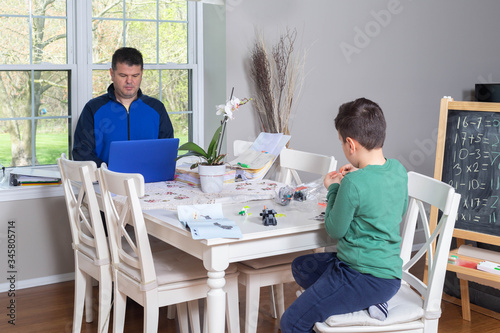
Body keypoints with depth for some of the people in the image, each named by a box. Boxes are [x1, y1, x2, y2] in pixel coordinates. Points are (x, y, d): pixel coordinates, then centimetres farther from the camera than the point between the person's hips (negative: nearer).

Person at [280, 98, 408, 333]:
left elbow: (335, 230, -11)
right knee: (301, 267, 24)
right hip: (388, 269, 9)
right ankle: (369, 302, 12)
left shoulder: (354, 183, -24)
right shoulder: (398, 170, 0)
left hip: (366, 277, -9)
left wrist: (333, 188, 3)